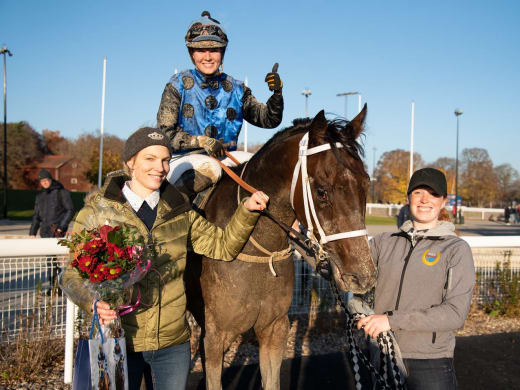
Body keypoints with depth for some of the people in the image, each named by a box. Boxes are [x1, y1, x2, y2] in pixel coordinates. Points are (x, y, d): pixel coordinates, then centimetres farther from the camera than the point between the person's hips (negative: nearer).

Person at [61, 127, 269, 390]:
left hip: (173, 341, 3)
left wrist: (247, 210, -6)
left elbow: (222, 246, 9)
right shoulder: (98, 211, -7)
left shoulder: (178, 211, 4)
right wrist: (94, 303, -26)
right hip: (119, 340, -3)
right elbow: (73, 274, -6)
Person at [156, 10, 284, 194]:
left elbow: (268, 120, 9)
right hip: (183, 158, -3)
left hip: (226, 157, 4)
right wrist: (201, 141, -18)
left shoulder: (236, 89, 10)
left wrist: (277, 93, -11)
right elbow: (164, 134, -4)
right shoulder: (178, 85, 2)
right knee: (209, 168, -36)